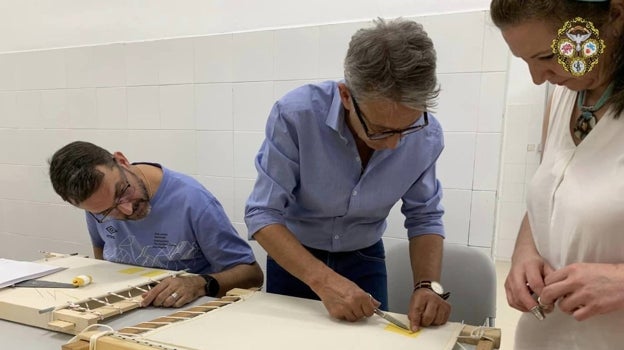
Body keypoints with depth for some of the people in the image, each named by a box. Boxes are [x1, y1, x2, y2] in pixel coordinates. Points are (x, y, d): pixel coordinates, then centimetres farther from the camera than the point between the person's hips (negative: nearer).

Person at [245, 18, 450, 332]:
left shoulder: (427, 135, -20)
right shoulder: (295, 115, -30)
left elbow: (425, 218, -8)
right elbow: (263, 214, -27)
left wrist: (428, 285, -23)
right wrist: (322, 280, -37)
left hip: (364, 259, 2)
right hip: (293, 256, -1)